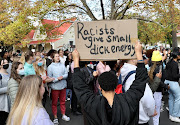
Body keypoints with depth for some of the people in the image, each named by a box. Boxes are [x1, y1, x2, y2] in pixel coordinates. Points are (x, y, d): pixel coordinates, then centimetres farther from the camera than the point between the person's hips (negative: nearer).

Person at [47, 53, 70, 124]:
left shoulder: (62, 65, 5)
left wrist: (62, 77, -16)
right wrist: (57, 79, -18)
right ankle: (55, 117, 19)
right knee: (54, 102, 7)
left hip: (63, 86, 3)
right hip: (55, 87, -3)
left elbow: (66, 74, 3)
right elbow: (49, 78, -10)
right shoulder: (50, 67, -6)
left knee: (63, 101, 15)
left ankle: (63, 115, 29)